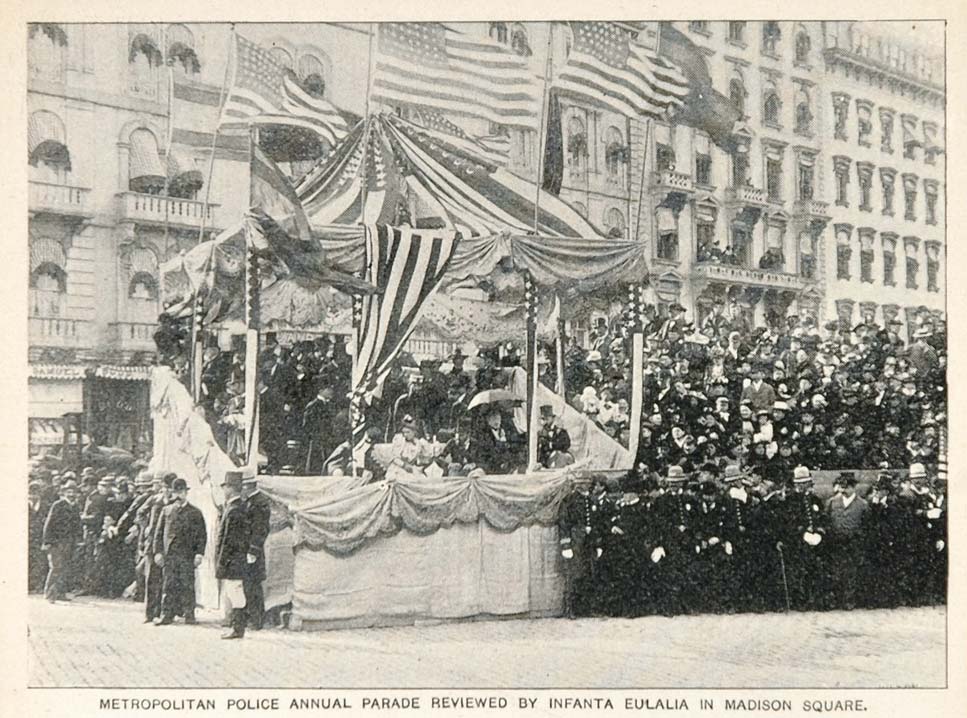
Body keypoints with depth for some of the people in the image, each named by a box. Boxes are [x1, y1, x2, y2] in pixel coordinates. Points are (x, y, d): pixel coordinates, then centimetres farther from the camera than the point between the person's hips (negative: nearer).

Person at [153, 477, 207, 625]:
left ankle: (189, 615, 5)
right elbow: (159, 533, 12)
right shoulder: (166, 510, 12)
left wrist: (199, 554, -6)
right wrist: (158, 551, 2)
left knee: (187, 585, -2)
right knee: (168, 586, 2)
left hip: (187, 556, -2)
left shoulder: (195, 512, 5)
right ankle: (167, 615, 7)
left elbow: (202, 535, 3)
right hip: (169, 555, 2)